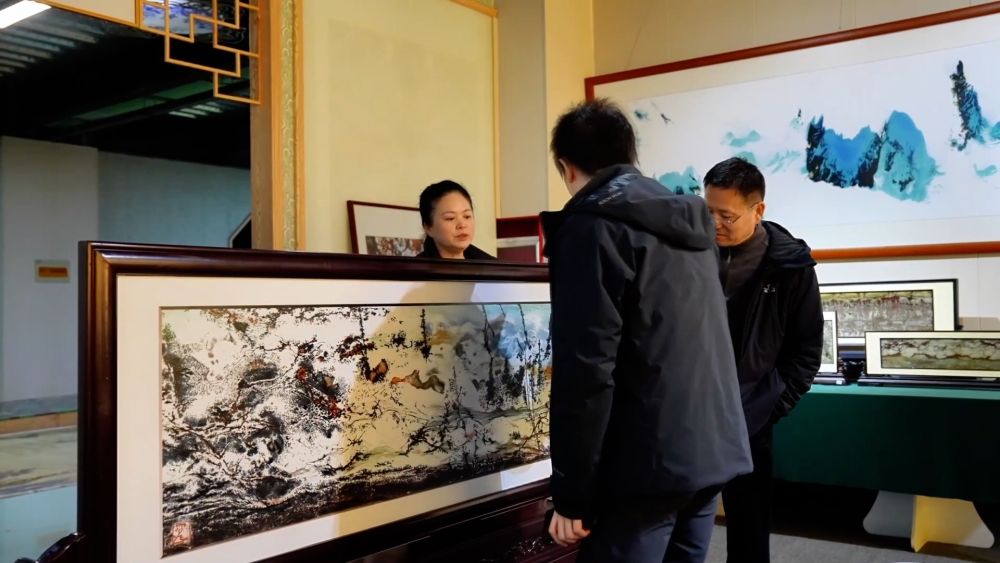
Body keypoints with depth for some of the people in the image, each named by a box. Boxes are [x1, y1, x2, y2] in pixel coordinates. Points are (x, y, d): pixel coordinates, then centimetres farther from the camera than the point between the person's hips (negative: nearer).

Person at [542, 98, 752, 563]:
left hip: (648, 460, -8)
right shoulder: (691, 223, 15)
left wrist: (571, 494, -13)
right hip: (715, 448, 8)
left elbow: (586, 366, -17)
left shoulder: (592, 224, -10)